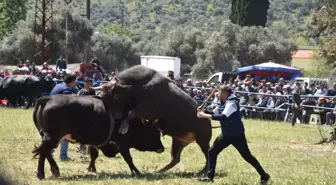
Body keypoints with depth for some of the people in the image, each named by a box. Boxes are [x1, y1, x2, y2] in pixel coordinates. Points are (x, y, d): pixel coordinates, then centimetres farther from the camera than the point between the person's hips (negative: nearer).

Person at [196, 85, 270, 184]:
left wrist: (205, 116, -35)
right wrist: (202, 111, -3)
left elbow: (223, 117, -35)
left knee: (247, 156, -2)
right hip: (226, 135, 9)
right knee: (212, 152, 7)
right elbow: (213, 113, 17)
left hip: (237, 135, -9)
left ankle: (264, 175, 9)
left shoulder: (231, 103, -23)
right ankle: (210, 176, 13)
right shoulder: (222, 103, 6)